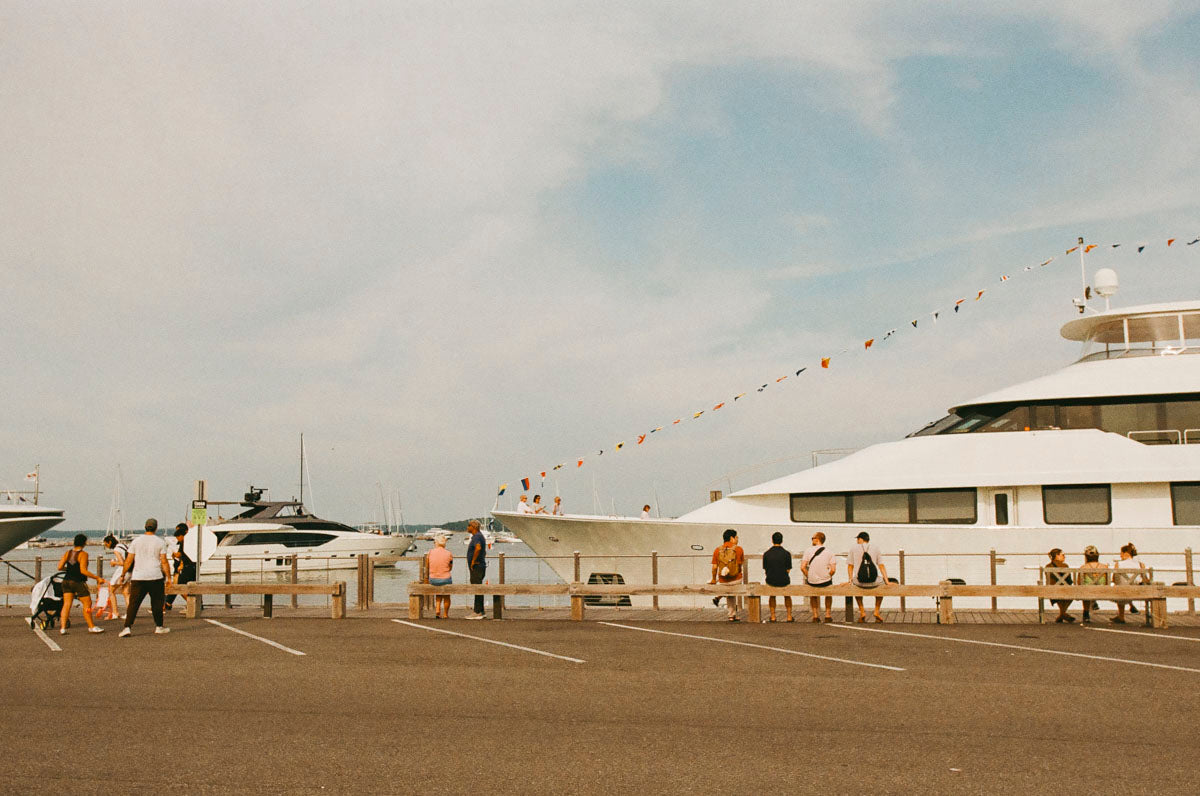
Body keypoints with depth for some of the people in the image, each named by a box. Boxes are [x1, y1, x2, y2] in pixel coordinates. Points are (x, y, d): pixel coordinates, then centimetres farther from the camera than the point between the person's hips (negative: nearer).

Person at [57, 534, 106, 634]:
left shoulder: (68, 553, 6)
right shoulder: (83, 554, -13)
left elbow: (60, 567, 2)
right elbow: (83, 570, -20)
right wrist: (97, 578, -18)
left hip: (67, 581, 6)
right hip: (78, 582, -6)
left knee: (66, 604, 7)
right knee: (87, 604, 4)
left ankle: (62, 628, -1)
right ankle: (91, 627, 10)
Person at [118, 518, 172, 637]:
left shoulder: (136, 541, 4)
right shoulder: (160, 542, 0)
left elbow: (129, 561, 3)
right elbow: (164, 562, -3)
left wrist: (123, 574, 14)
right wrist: (168, 577, 3)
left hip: (138, 578, 1)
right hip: (156, 578, -1)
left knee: (133, 603, 1)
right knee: (157, 603, 11)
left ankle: (127, 627, -9)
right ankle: (159, 627, 18)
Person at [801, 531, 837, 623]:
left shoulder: (808, 550, -7)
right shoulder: (829, 552, -4)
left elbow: (802, 567, -10)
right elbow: (833, 570, -9)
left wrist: (809, 577, 5)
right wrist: (827, 577, 9)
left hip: (812, 581, -1)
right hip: (825, 581, 1)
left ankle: (815, 615, 32)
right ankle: (828, 615, 35)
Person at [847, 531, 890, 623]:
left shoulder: (853, 548, 7)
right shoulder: (875, 548, 10)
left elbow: (850, 566, 10)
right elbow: (881, 566, 10)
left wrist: (851, 580, 19)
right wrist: (887, 581, 14)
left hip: (860, 582, 0)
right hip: (874, 583, 0)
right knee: (881, 582, 34)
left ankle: (862, 611, 27)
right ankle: (877, 611, 29)